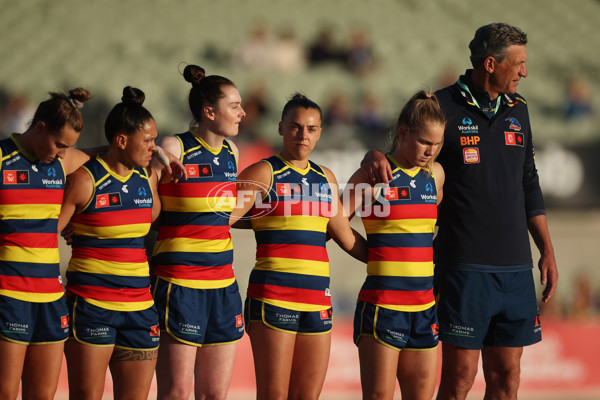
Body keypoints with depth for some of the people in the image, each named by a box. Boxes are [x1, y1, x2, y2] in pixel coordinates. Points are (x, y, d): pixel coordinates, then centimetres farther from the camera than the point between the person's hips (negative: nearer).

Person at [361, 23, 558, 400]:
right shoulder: (442, 107, -5)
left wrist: (547, 250, 15)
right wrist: (375, 156, -22)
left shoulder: (517, 109, 13)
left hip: (516, 269, 5)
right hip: (464, 266, -5)